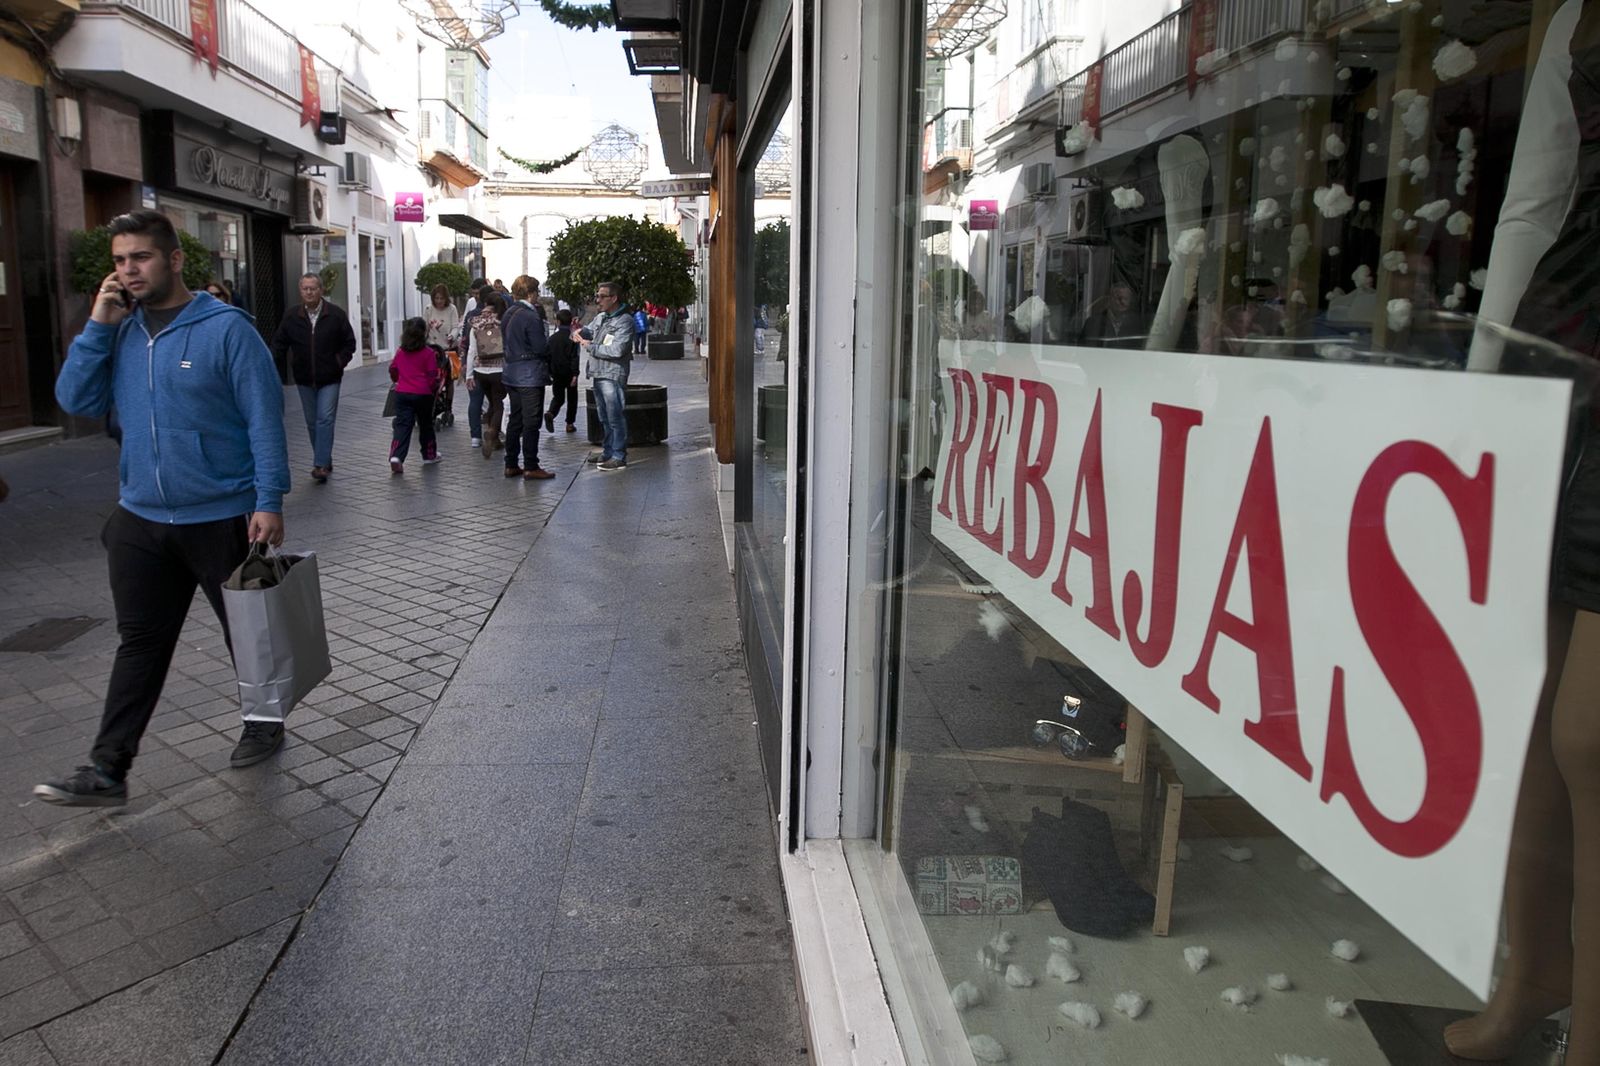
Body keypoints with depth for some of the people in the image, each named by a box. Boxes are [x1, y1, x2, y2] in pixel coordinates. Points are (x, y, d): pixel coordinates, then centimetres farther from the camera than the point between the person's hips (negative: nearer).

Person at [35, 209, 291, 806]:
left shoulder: (226, 328, -11)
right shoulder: (120, 331, 7)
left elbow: (264, 417, -13)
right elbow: (76, 401, 1)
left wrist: (270, 500, -18)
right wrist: (98, 326, -8)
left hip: (223, 518, -5)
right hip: (141, 519, 5)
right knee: (139, 643, 9)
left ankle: (264, 723, 34)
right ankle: (107, 769, 14)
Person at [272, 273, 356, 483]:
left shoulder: (336, 314, -3)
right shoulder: (291, 317, 2)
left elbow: (349, 343, 5)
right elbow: (279, 345, 12)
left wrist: (339, 362, -4)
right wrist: (290, 362, 1)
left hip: (329, 378, -3)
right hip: (304, 379, 3)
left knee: (325, 419, -12)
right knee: (312, 422, 10)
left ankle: (321, 464, -13)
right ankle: (325, 462, 22)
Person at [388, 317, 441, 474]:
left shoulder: (400, 352, 7)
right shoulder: (428, 353, -7)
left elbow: (392, 370, 18)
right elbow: (433, 375, -8)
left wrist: (397, 380, 38)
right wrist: (435, 389, 9)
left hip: (402, 393, 3)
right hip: (423, 394, -3)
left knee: (402, 426, -3)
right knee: (426, 425, 15)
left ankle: (396, 456, -21)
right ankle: (429, 455, 27)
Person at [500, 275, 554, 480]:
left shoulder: (508, 314, 10)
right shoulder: (531, 316, -17)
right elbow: (541, 348, -17)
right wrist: (546, 334, 2)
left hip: (511, 374, 9)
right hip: (530, 376, -9)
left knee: (515, 420, 14)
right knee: (531, 422, -3)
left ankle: (511, 465, 17)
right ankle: (531, 467, 0)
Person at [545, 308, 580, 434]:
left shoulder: (552, 338, 3)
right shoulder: (572, 337, -10)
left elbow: (548, 356, 8)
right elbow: (574, 357, -16)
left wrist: (549, 373, 16)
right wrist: (575, 374, -15)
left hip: (556, 373, 3)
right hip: (569, 373, -3)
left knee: (557, 397, 13)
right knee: (572, 399, 10)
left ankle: (550, 414, -16)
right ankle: (570, 424, 10)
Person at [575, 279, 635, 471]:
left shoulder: (625, 321, -12)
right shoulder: (600, 317, 14)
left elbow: (617, 349, -22)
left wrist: (590, 347, -13)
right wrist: (580, 331, -4)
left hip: (613, 376, -9)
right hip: (598, 374, 9)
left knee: (616, 418, -5)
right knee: (604, 418, 17)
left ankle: (619, 458, -1)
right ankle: (607, 452, 27)